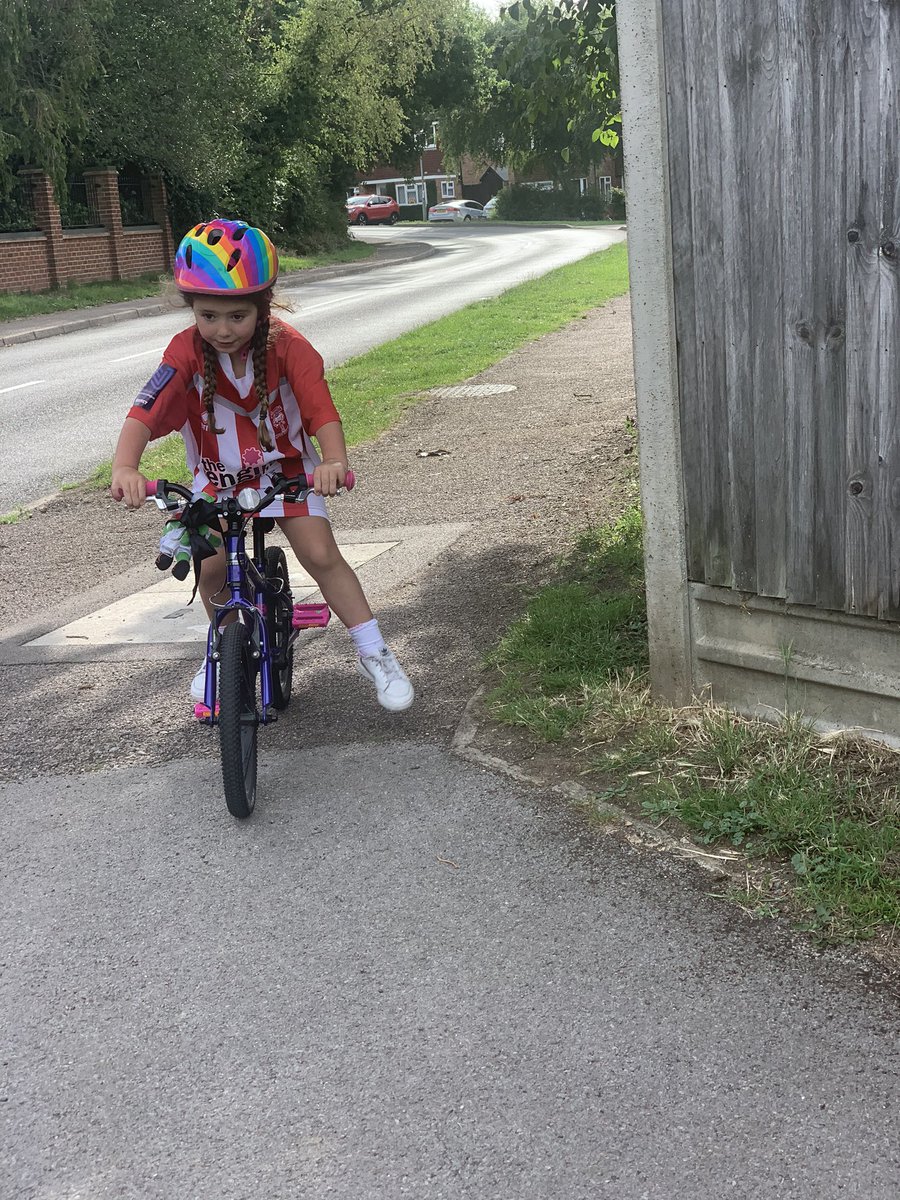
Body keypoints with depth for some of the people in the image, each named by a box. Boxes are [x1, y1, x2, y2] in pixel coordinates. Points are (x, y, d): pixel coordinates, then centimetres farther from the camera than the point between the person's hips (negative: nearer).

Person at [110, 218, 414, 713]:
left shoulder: (288, 347, -23)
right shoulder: (187, 352, -22)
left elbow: (322, 409, -32)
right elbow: (145, 413, -34)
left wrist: (334, 461, -53)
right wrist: (124, 469, -52)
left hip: (284, 464, -1)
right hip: (217, 474, 1)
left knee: (320, 554, -12)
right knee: (212, 566, -8)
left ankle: (374, 654, 0)